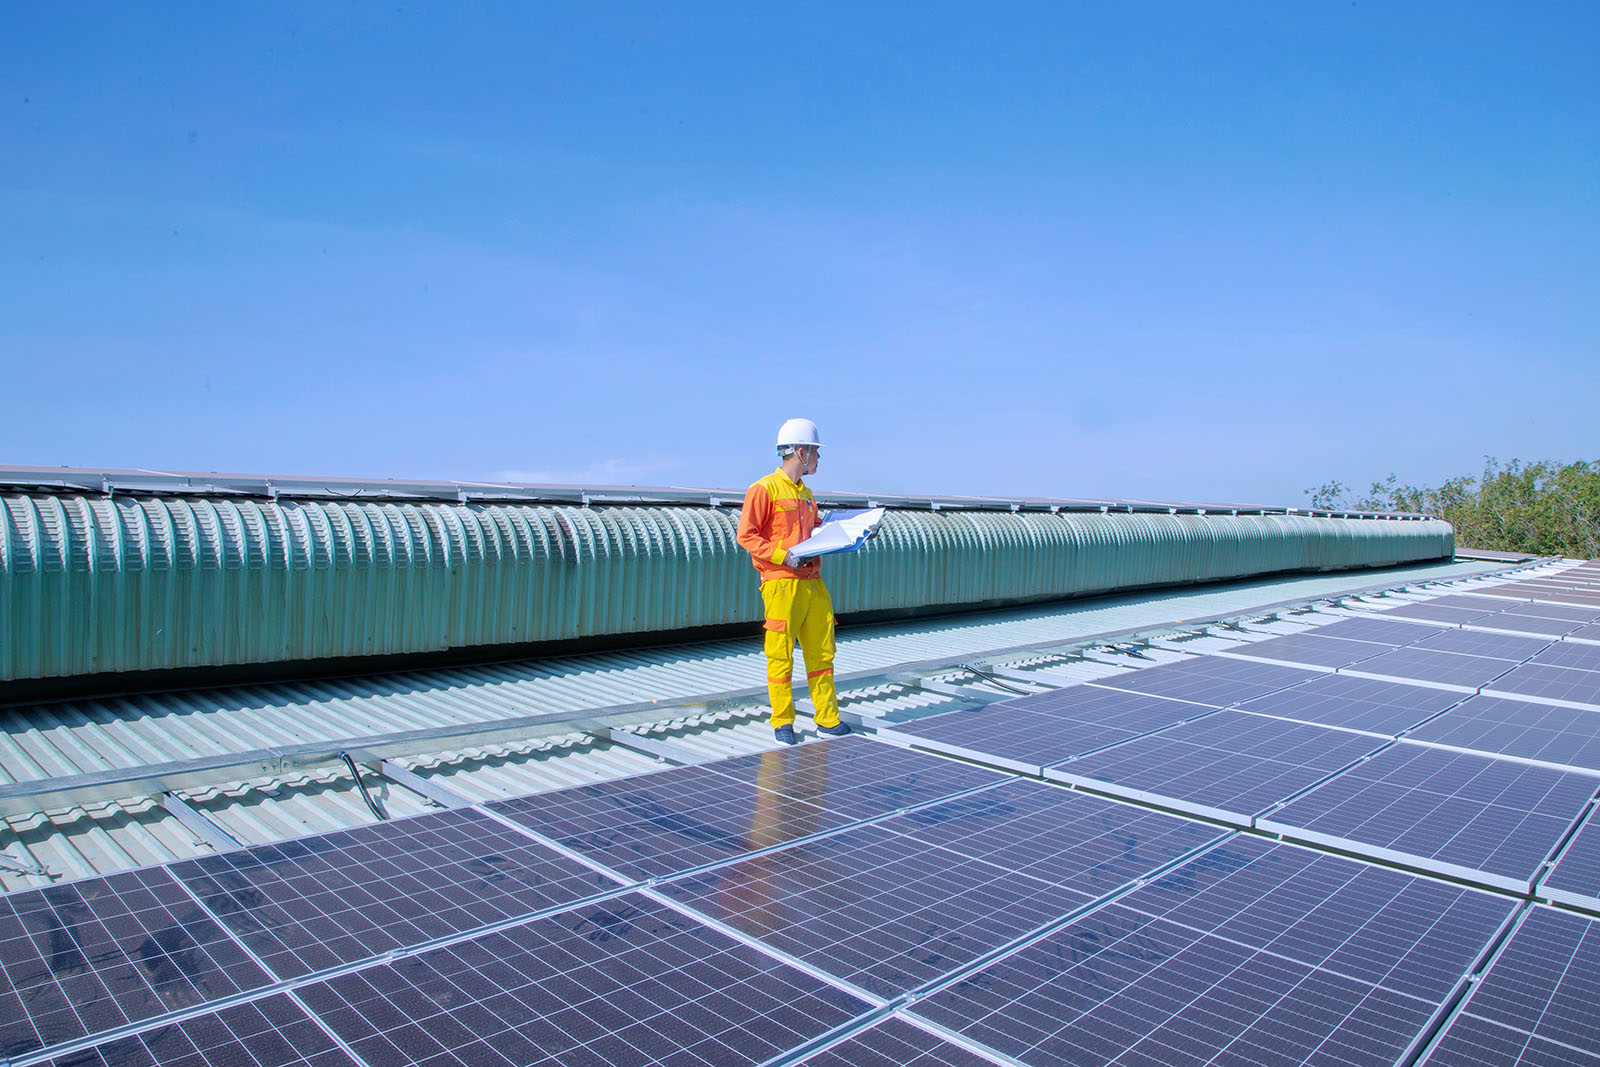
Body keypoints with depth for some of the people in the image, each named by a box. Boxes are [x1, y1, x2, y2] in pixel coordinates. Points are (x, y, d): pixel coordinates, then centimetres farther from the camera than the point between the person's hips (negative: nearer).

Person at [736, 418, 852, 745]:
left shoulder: (806, 494, 19)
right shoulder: (765, 489, -6)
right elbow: (746, 535, -9)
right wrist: (783, 556, -18)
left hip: (813, 582, 8)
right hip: (781, 584, -7)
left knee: (821, 653, 9)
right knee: (780, 656, 0)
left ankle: (827, 719, 17)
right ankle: (782, 723, 12)